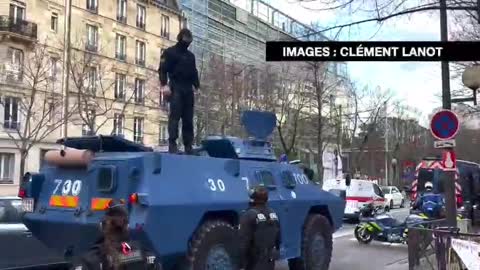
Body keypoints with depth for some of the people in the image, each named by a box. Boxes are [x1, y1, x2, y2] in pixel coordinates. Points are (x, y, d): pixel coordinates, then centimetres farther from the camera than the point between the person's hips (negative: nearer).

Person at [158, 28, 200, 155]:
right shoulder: (169, 52, 4)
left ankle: (188, 145, 2)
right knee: (174, 116, -13)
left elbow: (194, 72, 25)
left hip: (188, 89, 5)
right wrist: (164, 84, -17)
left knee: (188, 118, 1)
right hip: (175, 88, -5)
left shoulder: (191, 55, 22)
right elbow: (162, 69, -4)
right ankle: (172, 143, -15)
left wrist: (197, 86, 13)